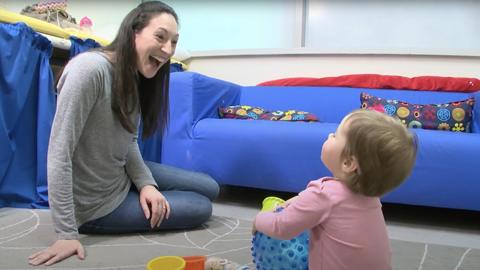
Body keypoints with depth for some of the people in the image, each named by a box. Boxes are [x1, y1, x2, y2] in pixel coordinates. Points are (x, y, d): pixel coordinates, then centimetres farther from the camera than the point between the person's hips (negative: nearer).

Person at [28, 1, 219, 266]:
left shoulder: (136, 77, 2)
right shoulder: (91, 68, -27)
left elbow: (129, 142, 2)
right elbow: (59, 153, -28)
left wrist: (146, 183, -15)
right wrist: (67, 233, -27)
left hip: (123, 177, 8)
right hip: (95, 204, -8)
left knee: (210, 188, 9)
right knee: (202, 208, 0)